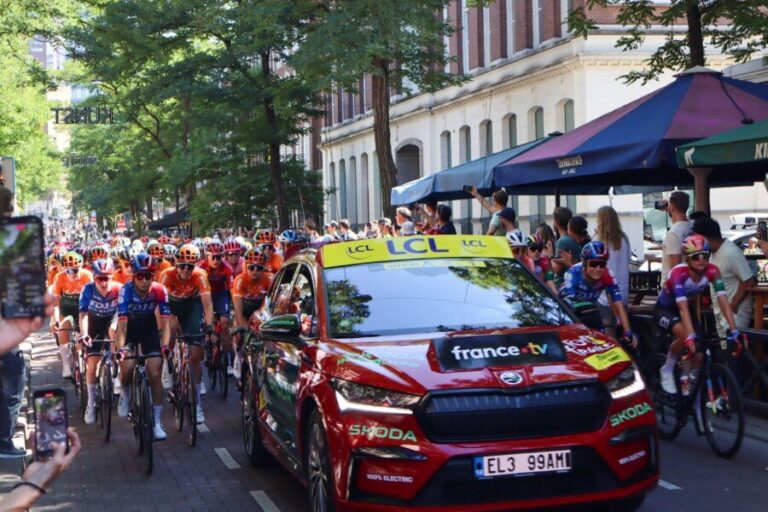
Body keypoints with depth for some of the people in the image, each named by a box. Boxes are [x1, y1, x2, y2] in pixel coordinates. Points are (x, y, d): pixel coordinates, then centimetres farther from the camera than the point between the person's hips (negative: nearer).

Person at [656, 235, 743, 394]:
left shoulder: (712, 271, -24)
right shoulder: (679, 273, -36)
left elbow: (723, 300, -29)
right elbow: (682, 307, -45)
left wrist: (733, 329, -39)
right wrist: (691, 336, -56)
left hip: (688, 308, 5)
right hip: (664, 309, -5)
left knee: (700, 353, -8)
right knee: (684, 335, -34)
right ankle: (667, 370, -12)